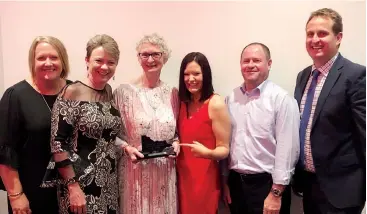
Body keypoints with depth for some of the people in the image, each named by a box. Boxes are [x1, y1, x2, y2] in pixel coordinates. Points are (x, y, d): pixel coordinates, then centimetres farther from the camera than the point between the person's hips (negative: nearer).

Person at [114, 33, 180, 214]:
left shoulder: (172, 93, 4)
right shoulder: (124, 91, -7)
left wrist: (176, 143, -6)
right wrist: (127, 148, -18)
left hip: (165, 170, 3)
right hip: (135, 170, -3)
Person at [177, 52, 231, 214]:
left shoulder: (216, 104, -14)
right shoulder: (182, 102, 4)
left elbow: (224, 149, -12)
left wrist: (208, 153, -30)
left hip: (205, 179, -5)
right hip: (182, 176, 5)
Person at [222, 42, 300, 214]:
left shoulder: (282, 99, -11)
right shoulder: (231, 98, 5)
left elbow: (287, 148, -14)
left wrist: (276, 193, -14)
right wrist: (225, 179, 10)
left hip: (266, 183, -5)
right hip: (235, 182, 5)